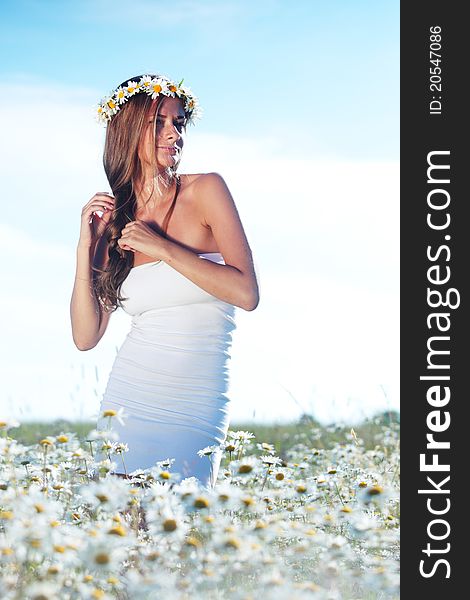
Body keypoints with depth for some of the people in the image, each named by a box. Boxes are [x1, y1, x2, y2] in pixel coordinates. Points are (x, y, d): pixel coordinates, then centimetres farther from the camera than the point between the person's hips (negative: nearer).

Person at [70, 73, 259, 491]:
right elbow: (86, 337, 5)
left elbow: (247, 293, -12)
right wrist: (86, 247, -4)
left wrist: (163, 248, -14)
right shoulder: (114, 219, 6)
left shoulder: (205, 190, -3)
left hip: (196, 406, -3)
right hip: (127, 399, 3)